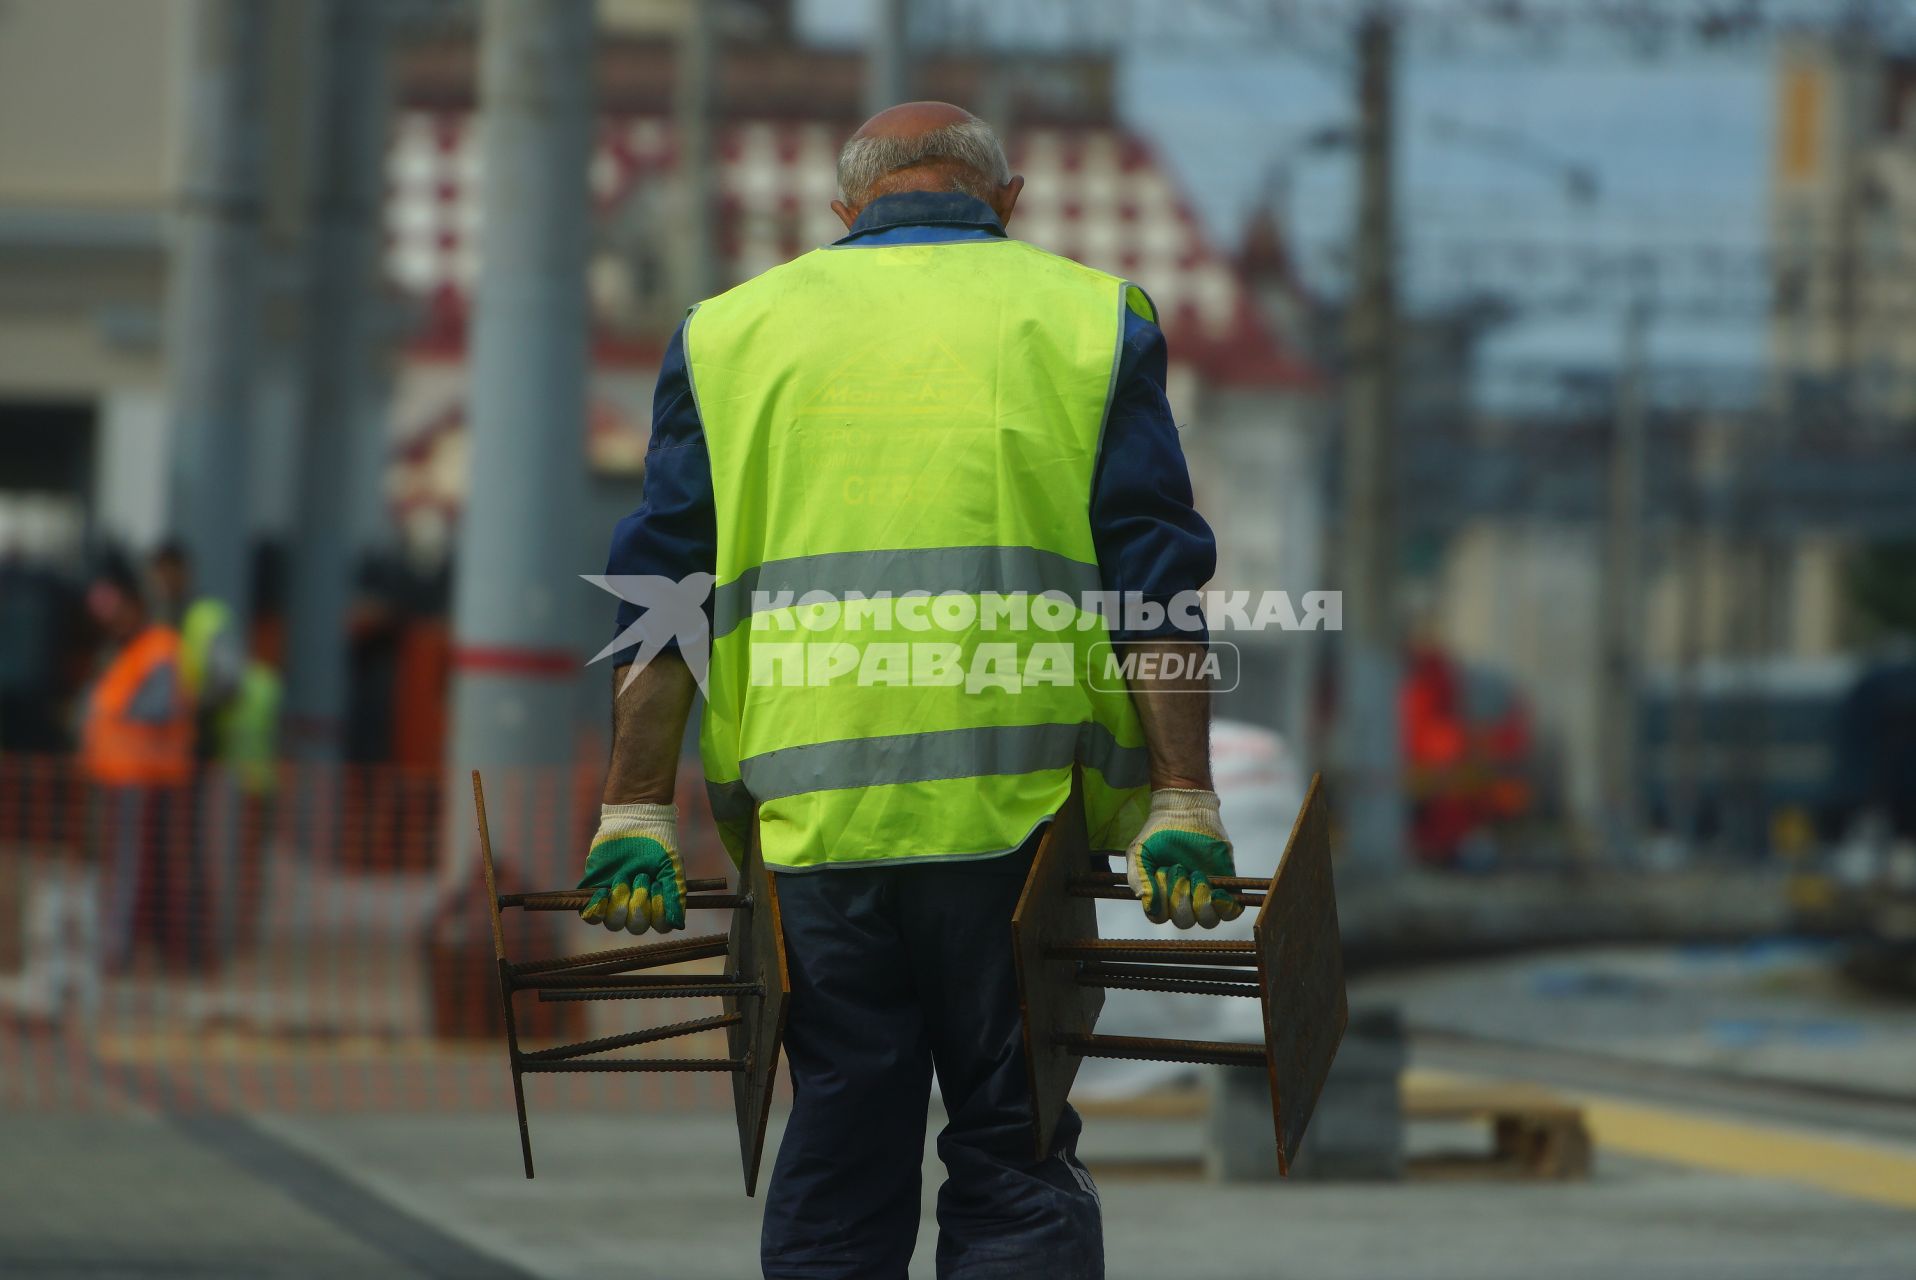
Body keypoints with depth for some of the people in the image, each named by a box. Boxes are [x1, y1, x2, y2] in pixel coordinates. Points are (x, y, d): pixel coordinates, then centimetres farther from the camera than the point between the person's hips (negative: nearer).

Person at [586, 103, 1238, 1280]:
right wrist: (1182, 806, -2)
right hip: (1013, 813, -2)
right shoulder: (1085, 316, 10)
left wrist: (637, 811, 5)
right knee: (1017, 1163, 4)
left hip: (807, 818, 2)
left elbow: (662, 596, 8)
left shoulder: (732, 331, 15)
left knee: (835, 1177, 8)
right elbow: (1154, 586, 0)